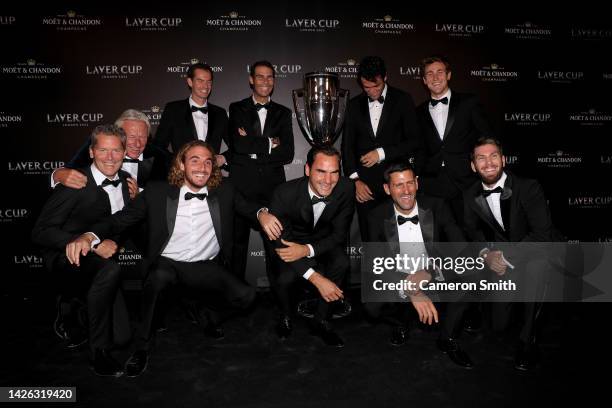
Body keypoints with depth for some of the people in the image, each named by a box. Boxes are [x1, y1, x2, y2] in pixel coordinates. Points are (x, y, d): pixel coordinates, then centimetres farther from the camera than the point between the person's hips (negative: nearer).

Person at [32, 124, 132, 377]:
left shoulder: (126, 181, 5)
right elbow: (41, 232, -16)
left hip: (107, 254, 6)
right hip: (69, 259, -6)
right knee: (110, 268, -38)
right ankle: (100, 352, -23)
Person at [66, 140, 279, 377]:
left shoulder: (224, 191, 2)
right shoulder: (158, 192, -4)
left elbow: (249, 208, 8)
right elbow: (121, 219, -5)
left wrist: (262, 213, -17)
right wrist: (89, 236, -24)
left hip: (206, 267, 2)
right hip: (167, 263, -1)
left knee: (245, 296, -23)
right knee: (158, 276, -38)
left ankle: (210, 317, 13)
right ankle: (142, 347, -14)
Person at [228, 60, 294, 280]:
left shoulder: (283, 113, 11)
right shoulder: (237, 109, 7)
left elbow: (288, 153, -1)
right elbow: (238, 145, -11)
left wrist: (253, 148, -7)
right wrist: (269, 143, -5)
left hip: (273, 186, 1)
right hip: (242, 185, -1)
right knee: (238, 240, 8)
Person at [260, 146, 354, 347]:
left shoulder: (346, 189, -21)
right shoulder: (284, 193, -28)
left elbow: (340, 233, -14)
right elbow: (280, 243, -25)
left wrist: (307, 250, -35)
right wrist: (316, 278, -35)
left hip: (324, 243, 2)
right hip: (291, 244, -2)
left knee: (341, 262, -29)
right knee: (283, 280, -30)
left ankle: (321, 320, -5)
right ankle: (286, 315, 8)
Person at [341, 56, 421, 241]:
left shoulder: (403, 100, 3)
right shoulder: (354, 104, 11)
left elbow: (414, 141, -1)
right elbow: (347, 145, 10)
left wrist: (382, 153, -11)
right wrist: (354, 179, -1)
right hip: (364, 185, 2)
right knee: (369, 239, 5)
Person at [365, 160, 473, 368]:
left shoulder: (437, 207, -9)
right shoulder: (378, 216, -10)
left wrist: (429, 273, -30)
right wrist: (412, 292, -30)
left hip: (436, 277, 1)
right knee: (371, 304, -30)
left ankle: (448, 339, -2)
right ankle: (401, 321, 9)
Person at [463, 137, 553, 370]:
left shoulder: (529, 187, -19)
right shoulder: (471, 196, -7)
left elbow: (543, 234, -22)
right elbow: (473, 229, 7)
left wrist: (508, 256, -27)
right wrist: (486, 253, -14)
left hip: (531, 252, -3)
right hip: (499, 260, 4)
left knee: (535, 264, -40)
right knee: (498, 325, 2)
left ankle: (527, 340, -22)